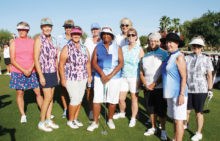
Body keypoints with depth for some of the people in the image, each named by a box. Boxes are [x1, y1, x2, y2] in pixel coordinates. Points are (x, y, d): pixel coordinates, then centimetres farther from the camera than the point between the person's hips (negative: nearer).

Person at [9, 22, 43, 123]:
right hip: (17, 72, -1)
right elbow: (12, 60, -5)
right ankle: (23, 115, 18)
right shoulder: (14, 42, 1)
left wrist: (30, 69, -14)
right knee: (19, 93, 4)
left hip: (31, 72, 1)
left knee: (38, 92, 2)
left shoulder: (32, 42, 6)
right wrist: (24, 70, -14)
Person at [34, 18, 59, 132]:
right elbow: (36, 59, -13)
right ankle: (42, 122, 9)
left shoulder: (53, 40, 11)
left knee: (51, 96, 10)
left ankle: (48, 120, 21)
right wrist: (41, 76, -17)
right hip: (44, 73, -6)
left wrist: (57, 73, 13)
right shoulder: (38, 40, -9)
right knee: (47, 97, -7)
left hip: (53, 72, 7)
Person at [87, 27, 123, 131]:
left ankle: (110, 120, 26)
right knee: (97, 100, -2)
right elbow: (94, 63, 0)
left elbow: (121, 63, -3)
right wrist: (102, 74, -14)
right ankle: (95, 122, 13)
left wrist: (110, 75, -13)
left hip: (114, 77, 0)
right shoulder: (98, 47, 6)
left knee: (112, 100, 5)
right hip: (100, 77, 1)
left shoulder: (117, 48, 4)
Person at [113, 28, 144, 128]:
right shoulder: (123, 48, 8)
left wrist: (141, 79, -8)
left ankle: (133, 118, 23)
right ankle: (122, 113, 34)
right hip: (124, 77, 3)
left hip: (134, 77, -3)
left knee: (134, 98, 5)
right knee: (121, 98, 6)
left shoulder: (139, 50, -2)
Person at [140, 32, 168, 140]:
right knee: (151, 108, 14)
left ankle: (163, 130, 18)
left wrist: (154, 84, -13)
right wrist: (146, 85, -3)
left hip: (160, 87, -5)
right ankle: (153, 127, 31)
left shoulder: (164, 54, -3)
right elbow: (141, 72, 11)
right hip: (147, 88, 5)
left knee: (161, 110, 2)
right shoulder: (145, 56, 12)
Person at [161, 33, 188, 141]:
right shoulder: (169, 57, 13)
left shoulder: (179, 57, -13)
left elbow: (184, 77, -17)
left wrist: (182, 95, -21)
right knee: (175, 120, 18)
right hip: (170, 93, 9)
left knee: (178, 120, 0)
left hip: (178, 93, -9)